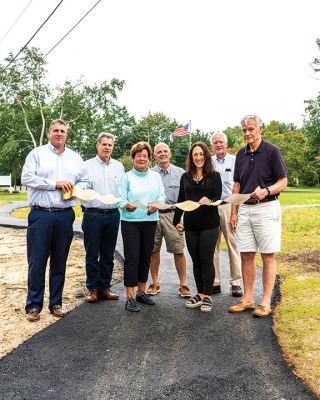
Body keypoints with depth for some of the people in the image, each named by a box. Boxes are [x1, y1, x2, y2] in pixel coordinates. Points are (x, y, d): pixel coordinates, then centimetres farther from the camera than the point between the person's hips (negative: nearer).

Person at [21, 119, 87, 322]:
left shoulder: (76, 157, 15)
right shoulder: (37, 153, 5)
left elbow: (84, 182, 16)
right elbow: (27, 177, -7)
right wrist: (55, 184, -12)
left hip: (65, 216, 3)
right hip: (40, 215, -3)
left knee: (59, 262, 10)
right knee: (37, 262, 0)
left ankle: (56, 302, 22)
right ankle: (34, 305, 12)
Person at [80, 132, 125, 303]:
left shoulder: (119, 166, 11)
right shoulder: (87, 165, 2)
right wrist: (82, 189, -25)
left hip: (113, 215, 3)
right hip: (93, 214, -3)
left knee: (108, 255, 11)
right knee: (92, 254, 3)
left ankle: (104, 287, 22)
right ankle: (92, 288, 16)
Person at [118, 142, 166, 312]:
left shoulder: (156, 176, 12)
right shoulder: (126, 177, 1)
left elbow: (162, 196, 7)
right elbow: (121, 199, -5)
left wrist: (156, 204, -14)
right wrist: (127, 206, -27)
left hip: (150, 221, 4)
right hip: (130, 222, -4)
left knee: (145, 256, 10)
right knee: (132, 257, -6)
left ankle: (141, 292, 25)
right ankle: (130, 297, 1)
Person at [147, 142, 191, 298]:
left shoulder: (180, 173, 7)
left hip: (172, 215, -1)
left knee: (178, 250, -2)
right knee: (153, 250, 9)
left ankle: (183, 284, 11)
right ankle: (155, 283, 24)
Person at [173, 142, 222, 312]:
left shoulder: (214, 176, 1)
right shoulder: (185, 177, 11)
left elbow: (218, 198, -6)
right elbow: (180, 200, 13)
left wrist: (209, 201, -28)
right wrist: (177, 221, 10)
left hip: (209, 224, -4)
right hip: (190, 225, 4)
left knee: (206, 259, -1)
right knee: (196, 260, 9)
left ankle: (207, 296, 11)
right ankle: (200, 294, 20)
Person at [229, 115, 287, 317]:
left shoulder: (272, 151, -4)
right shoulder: (241, 154, 12)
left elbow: (283, 182, -5)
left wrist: (266, 191, -24)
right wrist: (234, 212, 9)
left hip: (266, 208, -5)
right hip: (244, 209, 5)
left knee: (268, 255, 1)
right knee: (246, 255, 7)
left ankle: (266, 302, 10)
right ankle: (248, 299, 17)